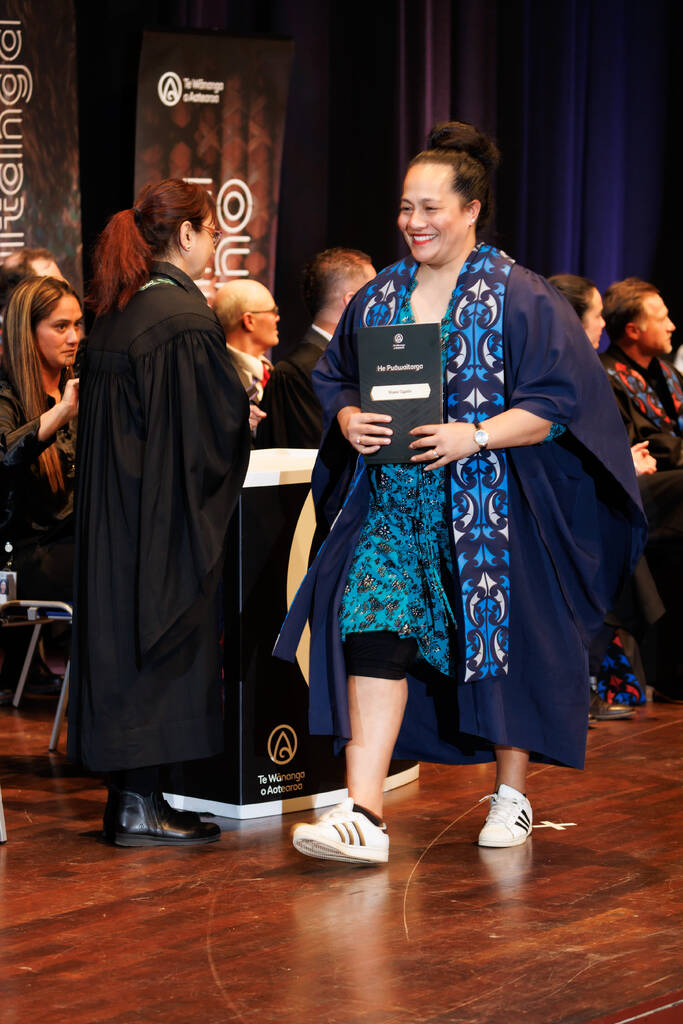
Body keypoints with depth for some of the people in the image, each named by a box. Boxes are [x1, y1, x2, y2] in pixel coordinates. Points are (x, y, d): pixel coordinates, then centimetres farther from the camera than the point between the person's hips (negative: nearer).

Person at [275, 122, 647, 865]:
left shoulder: (518, 297, -5)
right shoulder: (378, 297, 10)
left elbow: (557, 401, -9)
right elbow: (334, 379, 19)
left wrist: (475, 435, -21)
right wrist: (349, 419, -4)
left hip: (490, 506, -4)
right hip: (394, 502, 4)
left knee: (502, 639, 4)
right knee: (373, 628, -12)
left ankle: (512, 797, 24)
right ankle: (364, 815, -17)